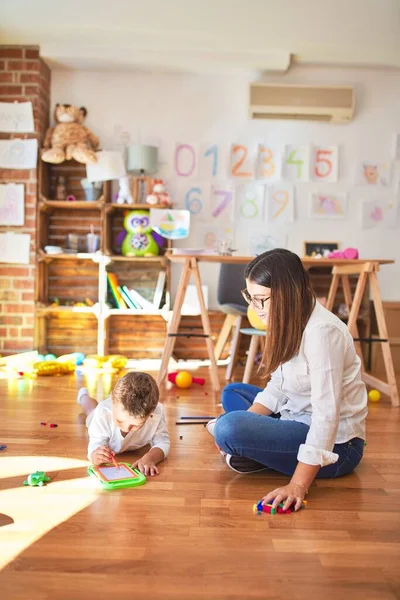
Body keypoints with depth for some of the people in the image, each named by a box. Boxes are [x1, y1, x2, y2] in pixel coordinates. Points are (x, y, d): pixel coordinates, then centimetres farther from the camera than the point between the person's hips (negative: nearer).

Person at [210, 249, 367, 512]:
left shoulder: (322, 331, -26)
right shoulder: (289, 324, 3)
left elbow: (327, 413, -29)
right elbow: (277, 388, 7)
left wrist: (298, 485, -31)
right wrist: (246, 422, -7)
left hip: (333, 444, -10)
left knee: (229, 427, -29)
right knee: (233, 393, 20)